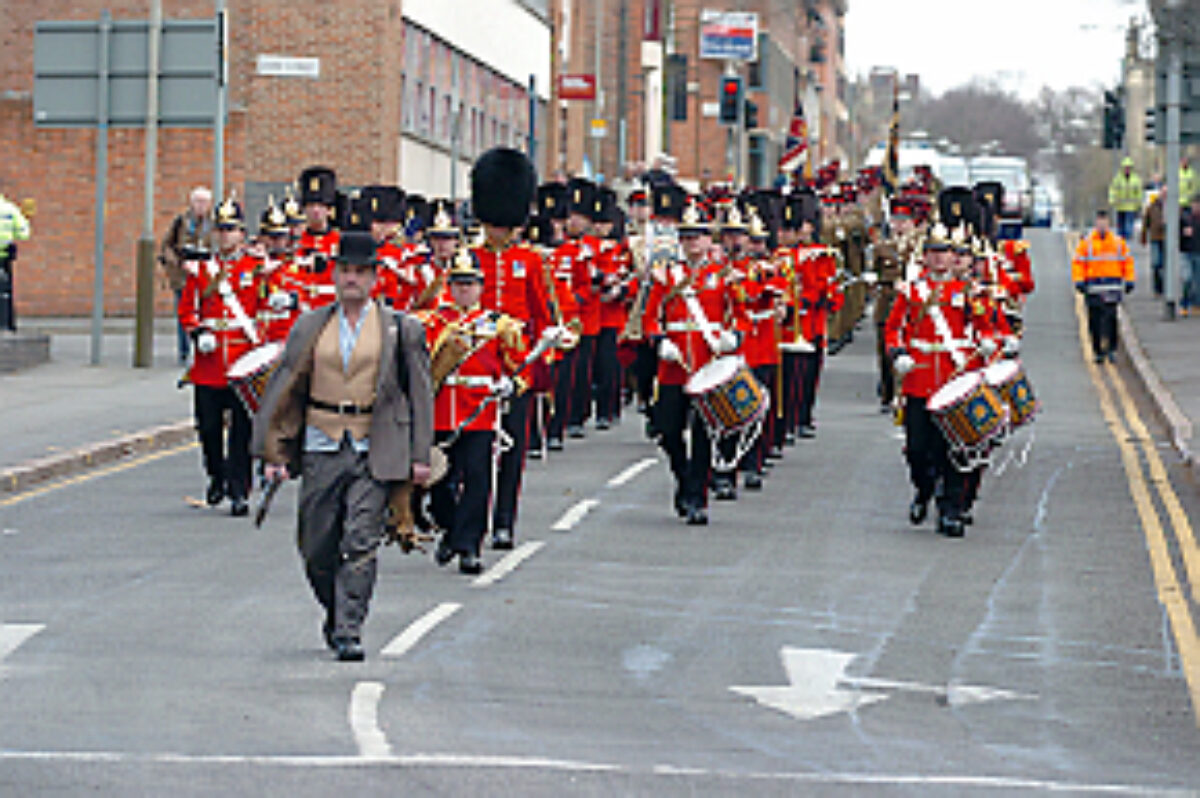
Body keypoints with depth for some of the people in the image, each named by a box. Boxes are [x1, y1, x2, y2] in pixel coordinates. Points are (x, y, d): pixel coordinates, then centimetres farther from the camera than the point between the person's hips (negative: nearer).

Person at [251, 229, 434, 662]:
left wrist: (419, 456, 0)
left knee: (360, 543, -11)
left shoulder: (401, 329, 3)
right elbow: (283, 389, 10)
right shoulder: (310, 327, 8)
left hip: (374, 453, -3)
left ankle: (349, 632, -8)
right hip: (321, 450, 3)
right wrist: (273, 453, 5)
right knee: (317, 548, 8)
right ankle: (335, 613, 31)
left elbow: (420, 394, 5)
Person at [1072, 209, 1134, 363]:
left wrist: (1129, 281, 6)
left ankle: (1112, 349, -1)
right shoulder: (1086, 242, 3)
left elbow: (1127, 261, 12)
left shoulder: (1118, 242, 8)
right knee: (1095, 320, 0)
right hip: (1093, 285, 0)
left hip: (1113, 284, 0)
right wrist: (1079, 281, -9)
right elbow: (1078, 263, 0)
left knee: (1111, 317, -9)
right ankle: (1098, 351, 9)